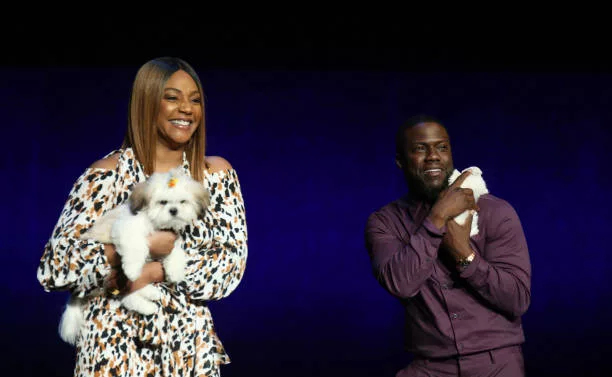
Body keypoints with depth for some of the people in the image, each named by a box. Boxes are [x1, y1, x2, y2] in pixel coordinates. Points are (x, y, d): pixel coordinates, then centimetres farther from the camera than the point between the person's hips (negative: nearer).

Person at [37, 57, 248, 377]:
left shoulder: (216, 174, 1)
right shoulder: (108, 173, -7)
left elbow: (232, 262, -6)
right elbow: (54, 268, -13)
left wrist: (153, 272, -18)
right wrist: (142, 245, -20)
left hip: (188, 345, 2)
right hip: (116, 346, -2)